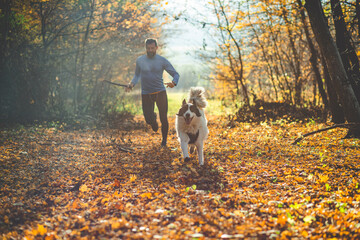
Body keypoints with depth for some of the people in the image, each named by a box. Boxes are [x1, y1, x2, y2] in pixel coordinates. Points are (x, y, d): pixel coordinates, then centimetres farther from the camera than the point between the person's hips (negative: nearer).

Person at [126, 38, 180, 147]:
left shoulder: (162, 60, -3)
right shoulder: (140, 60, 2)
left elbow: (176, 74, 0)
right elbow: (137, 75, 16)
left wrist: (173, 82, -22)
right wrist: (132, 84, -4)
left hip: (160, 92, -1)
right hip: (146, 94, 1)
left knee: (163, 118, -2)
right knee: (148, 120, 0)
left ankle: (164, 139, 21)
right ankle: (153, 117, 38)